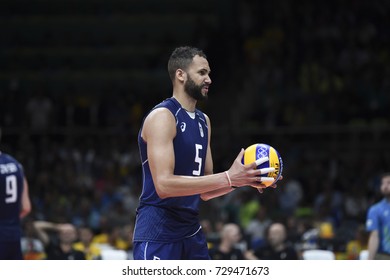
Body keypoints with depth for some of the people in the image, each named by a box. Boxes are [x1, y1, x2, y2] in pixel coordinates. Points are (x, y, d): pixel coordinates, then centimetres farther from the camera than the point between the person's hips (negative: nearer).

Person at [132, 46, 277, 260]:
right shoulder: (162, 116, -13)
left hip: (191, 232, 9)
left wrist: (245, 180, 1)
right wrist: (228, 178, -26)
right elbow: (164, 185, -25)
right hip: (158, 234, -9)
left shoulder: (203, 121, 15)